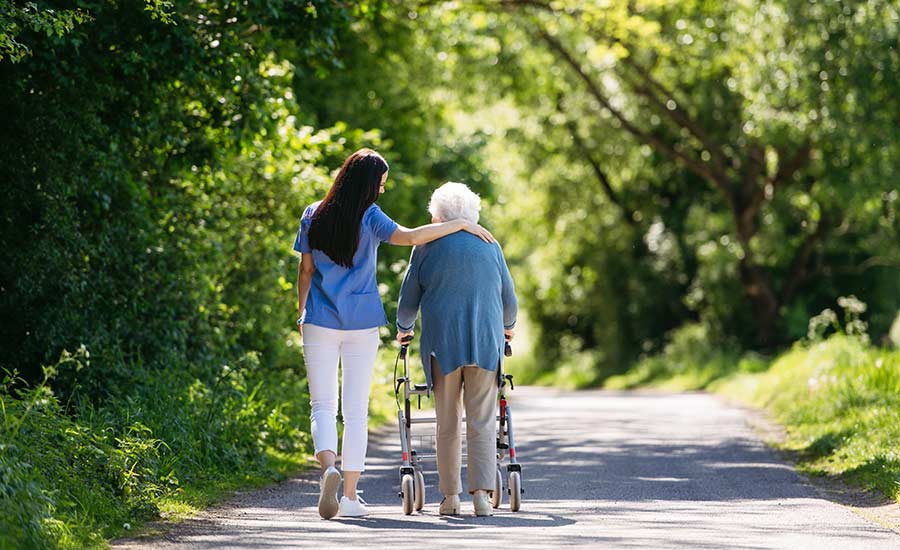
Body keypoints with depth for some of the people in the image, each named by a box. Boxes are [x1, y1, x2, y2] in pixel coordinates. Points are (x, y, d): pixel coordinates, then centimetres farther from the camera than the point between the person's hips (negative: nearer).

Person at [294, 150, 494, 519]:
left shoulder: (313, 216, 3)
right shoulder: (369, 218, -7)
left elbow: (305, 271, 7)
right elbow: (410, 237, -22)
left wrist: (302, 313, 18)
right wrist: (462, 224, -14)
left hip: (320, 323, 2)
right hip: (362, 324, -2)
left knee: (322, 405, 3)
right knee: (356, 411, 7)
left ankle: (328, 465, -26)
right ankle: (350, 496, 7)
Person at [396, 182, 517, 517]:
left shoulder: (427, 247, 4)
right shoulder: (490, 246, 10)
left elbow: (408, 299, 9)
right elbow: (509, 299, 17)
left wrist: (403, 329, 29)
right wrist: (507, 326, 38)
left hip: (442, 344, -1)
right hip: (486, 344, 1)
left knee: (447, 423, 8)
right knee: (482, 423, 1)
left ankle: (450, 495, 9)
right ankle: (482, 492, -11)